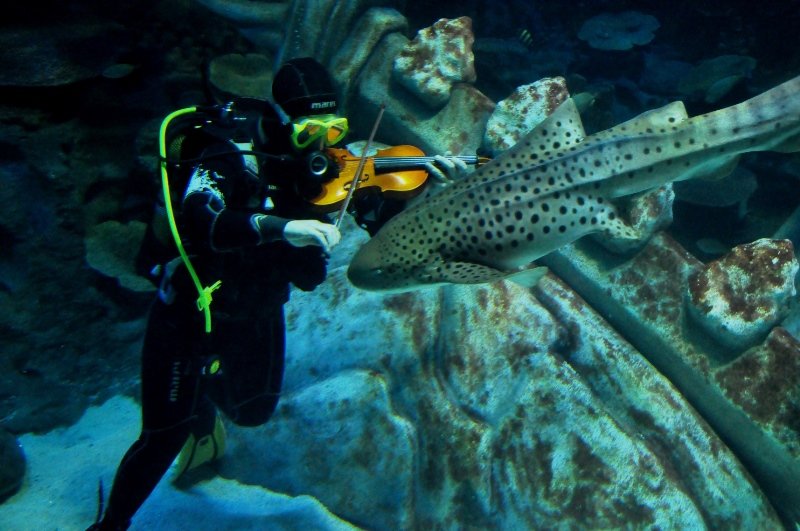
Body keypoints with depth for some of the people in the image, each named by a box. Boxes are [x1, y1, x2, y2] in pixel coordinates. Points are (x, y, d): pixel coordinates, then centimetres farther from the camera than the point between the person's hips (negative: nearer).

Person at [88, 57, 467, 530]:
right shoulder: (232, 157, -24)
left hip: (258, 315, 5)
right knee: (165, 436, -3)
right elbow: (200, 222, -42)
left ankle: (204, 402, 58)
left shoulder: (326, 167, -9)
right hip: (191, 311, -5)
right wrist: (282, 227, -55)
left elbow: (386, 221, -8)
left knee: (254, 411, 22)